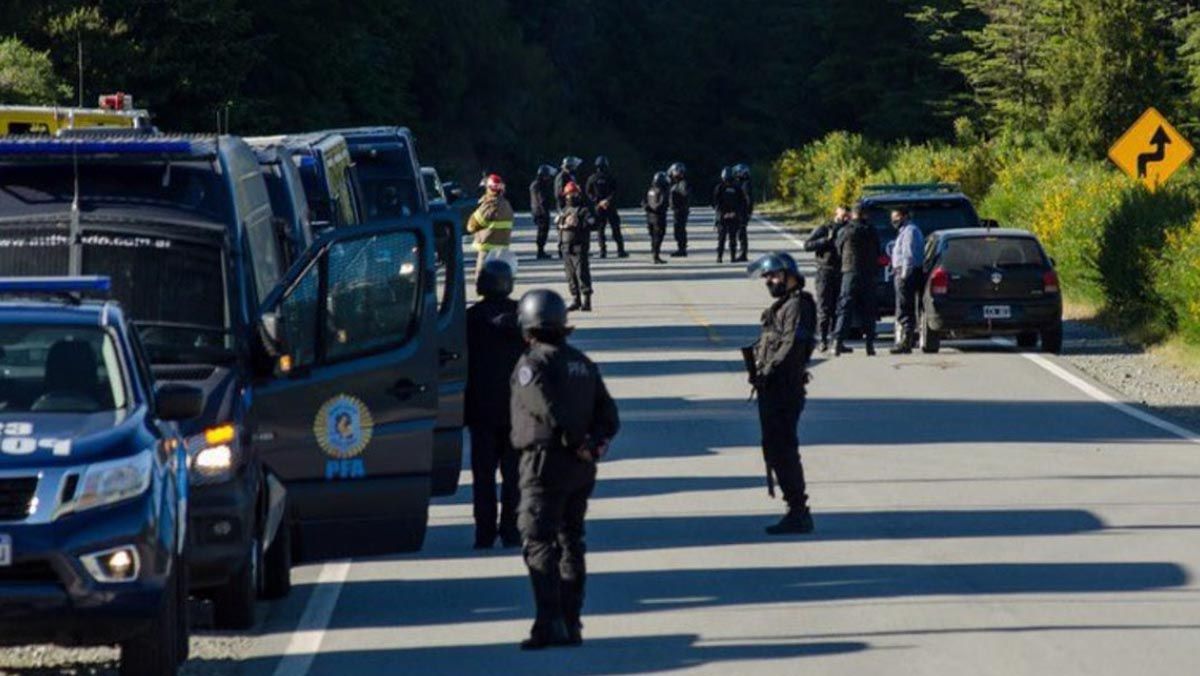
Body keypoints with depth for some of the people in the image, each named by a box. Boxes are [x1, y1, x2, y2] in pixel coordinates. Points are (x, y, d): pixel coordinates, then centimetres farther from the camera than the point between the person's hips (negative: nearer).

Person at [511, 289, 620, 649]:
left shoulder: (532, 364, -10)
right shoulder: (583, 364, 15)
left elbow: (550, 411, -22)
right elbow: (609, 416, 11)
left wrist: (579, 442, -12)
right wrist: (595, 441, -4)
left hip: (546, 461, -8)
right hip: (581, 468, 8)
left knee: (539, 542, -8)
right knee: (570, 541, 15)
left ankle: (550, 623, -17)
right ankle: (571, 623, 17)